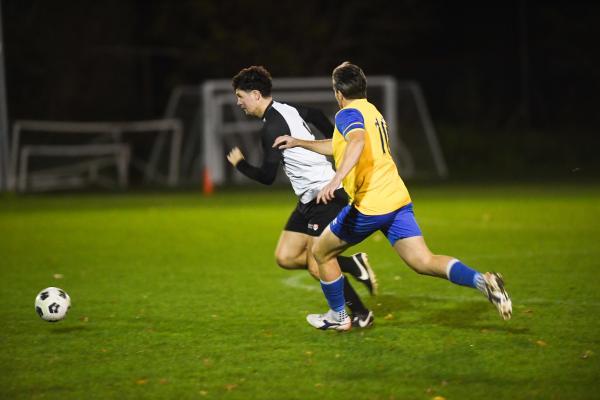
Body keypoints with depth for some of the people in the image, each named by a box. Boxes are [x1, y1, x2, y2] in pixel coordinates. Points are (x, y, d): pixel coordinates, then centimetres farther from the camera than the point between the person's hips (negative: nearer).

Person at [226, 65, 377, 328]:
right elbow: (316, 115, 29)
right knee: (285, 257, 5)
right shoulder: (286, 110, 11)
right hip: (310, 198, 10)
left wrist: (240, 163, 2)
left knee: (316, 266, -8)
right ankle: (353, 266, 12)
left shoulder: (272, 128, -18)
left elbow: (267, 177, -15)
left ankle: (361, 314, 5)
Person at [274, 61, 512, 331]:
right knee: (424, 262, -2)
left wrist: (336, 180, -41)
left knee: (321, 252, 14)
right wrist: (299, 143, 41)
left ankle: (338, 316, 23)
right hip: (398, 200, 8)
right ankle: (482, 281, -23)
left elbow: (357, 141, -30)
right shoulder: (372, 112, 23)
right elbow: (341, 147, 38)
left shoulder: (348, 114, -6)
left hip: (369, 205, -8)